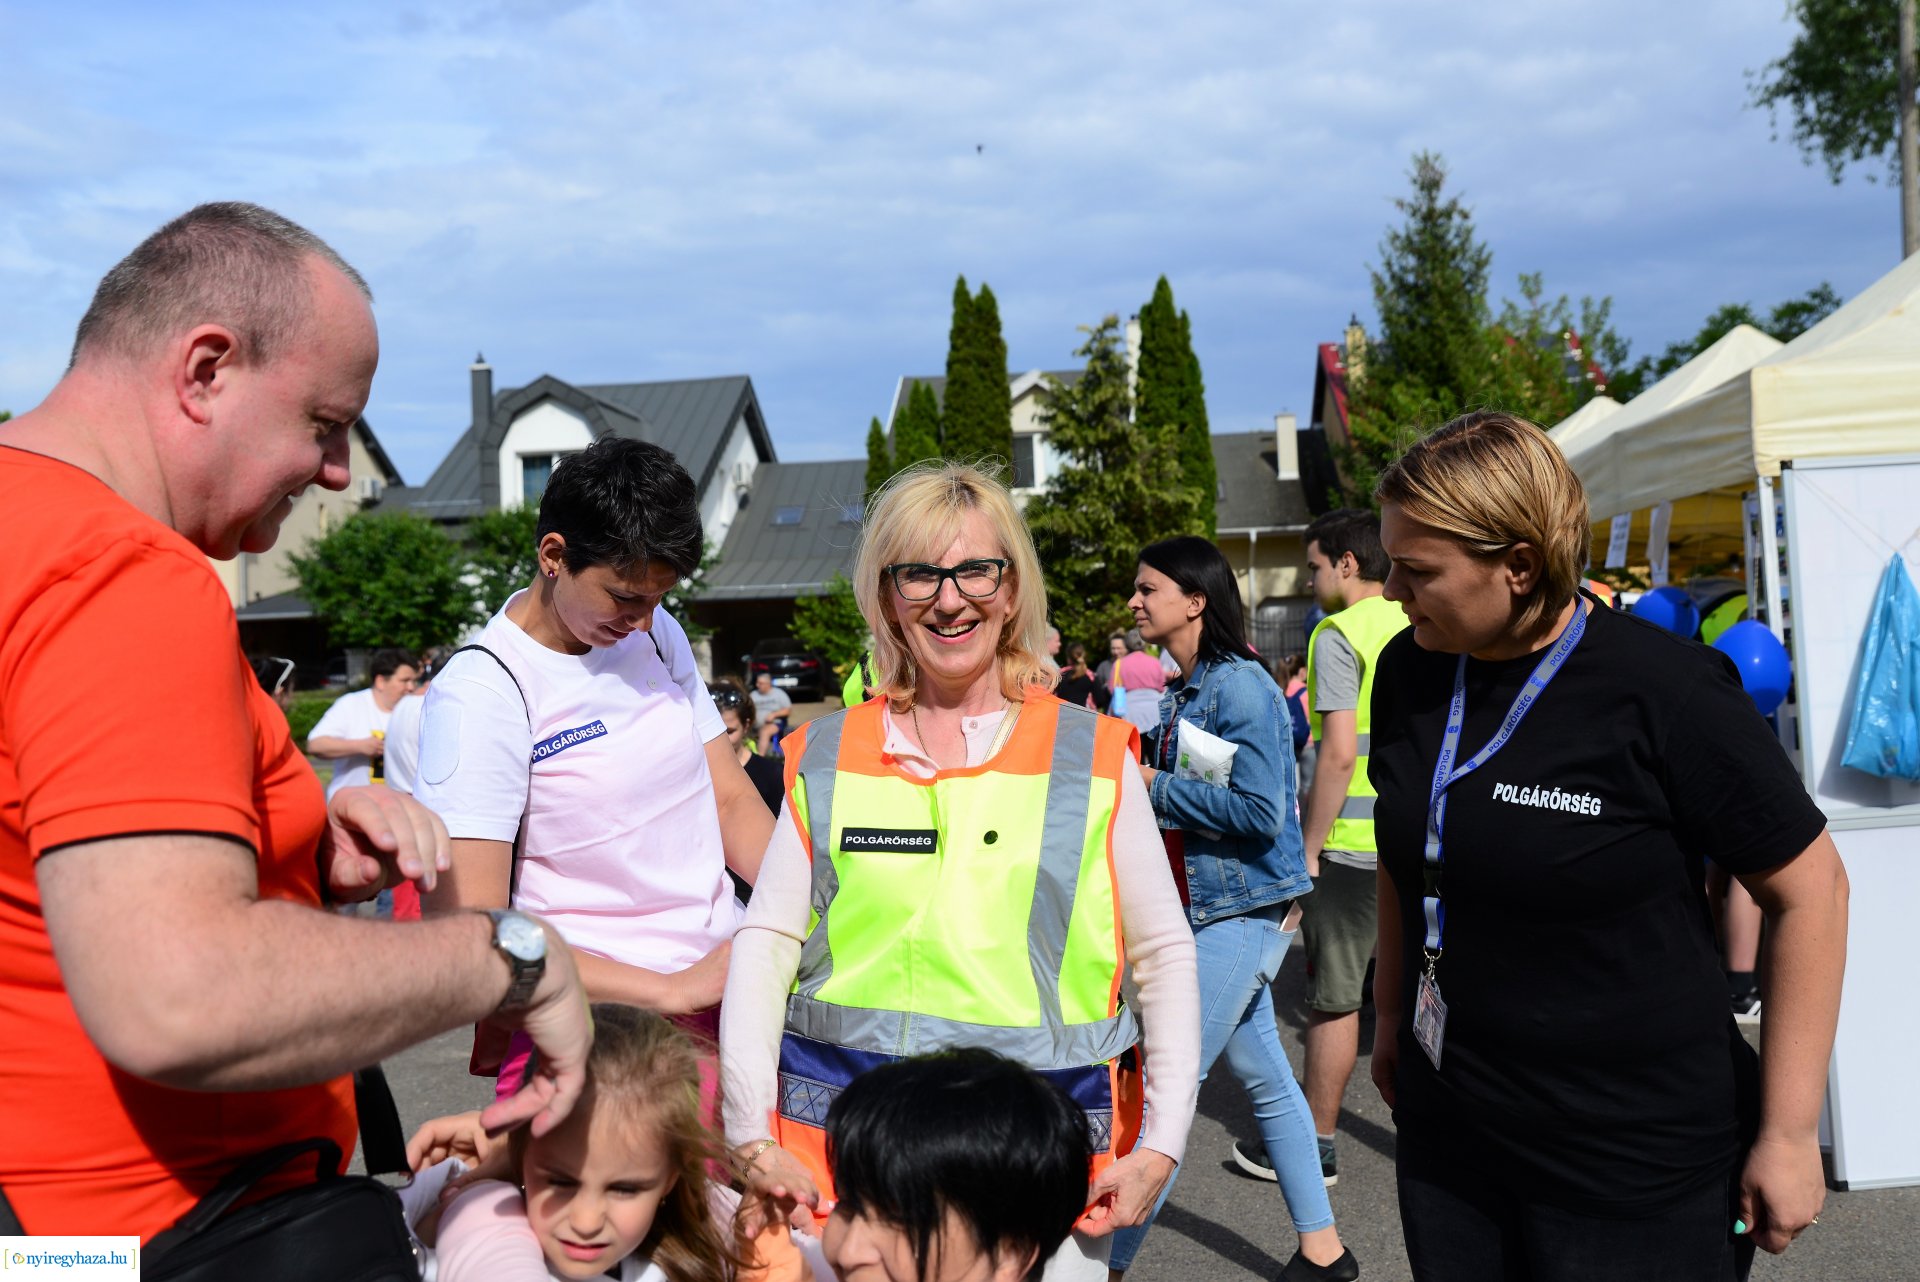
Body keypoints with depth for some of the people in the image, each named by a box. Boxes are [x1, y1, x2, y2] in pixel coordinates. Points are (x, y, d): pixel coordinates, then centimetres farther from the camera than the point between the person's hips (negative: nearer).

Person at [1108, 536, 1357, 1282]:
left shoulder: (1240, 685, -17)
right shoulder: (1185, 691, 10)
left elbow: (1259, 811, -24)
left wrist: (1155, 786, -18)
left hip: (1241, 912, -9)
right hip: (1211, 908, 9)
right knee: (1263, 1077, 16)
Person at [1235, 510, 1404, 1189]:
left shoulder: (1338, 635, -12)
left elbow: (1338, 753, -19)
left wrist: (1307, 850, -13)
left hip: (1353, 845, -7)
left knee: (1333, 1000, 4)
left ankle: (1314, 1145, 15)